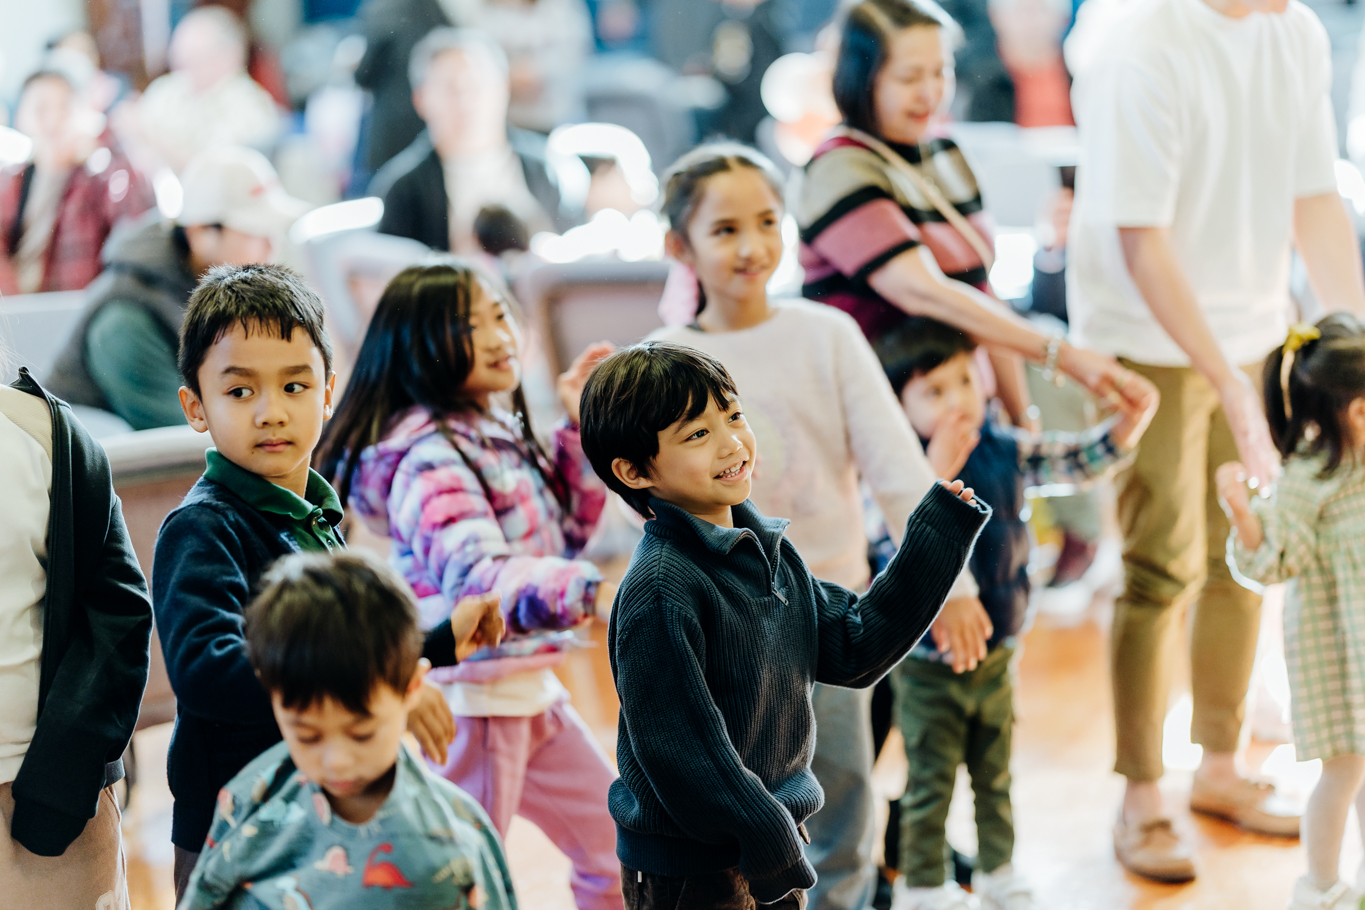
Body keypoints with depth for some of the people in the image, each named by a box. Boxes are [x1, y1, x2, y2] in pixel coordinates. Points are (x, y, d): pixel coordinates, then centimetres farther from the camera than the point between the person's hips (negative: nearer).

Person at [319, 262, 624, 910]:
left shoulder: (499, 432, 9)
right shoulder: (429, 457, -20)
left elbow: (566, 530, 19)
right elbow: (478, 577, -34)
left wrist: (582, 430, 9)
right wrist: (589, 594, -48)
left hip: (530, 687, 9)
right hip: (469, 696, -9)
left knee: (616, 848, 18)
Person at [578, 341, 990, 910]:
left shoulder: (768, 552, 5)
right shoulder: (660, 589, -23)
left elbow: (853, 650, 8)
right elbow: (678, 746, -23)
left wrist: (936, 538, 4)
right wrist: (766, 841, -19)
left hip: (772, 835, 8)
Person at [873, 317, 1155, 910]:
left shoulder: (1006, 450, -5)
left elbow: (1075, 462, 1)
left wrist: (1124, 428, -15)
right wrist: (936, 475, -41)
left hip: (997, 649, 5)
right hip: (927, 663, -5)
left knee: (996, 772, 20)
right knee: (931, 781, 8)